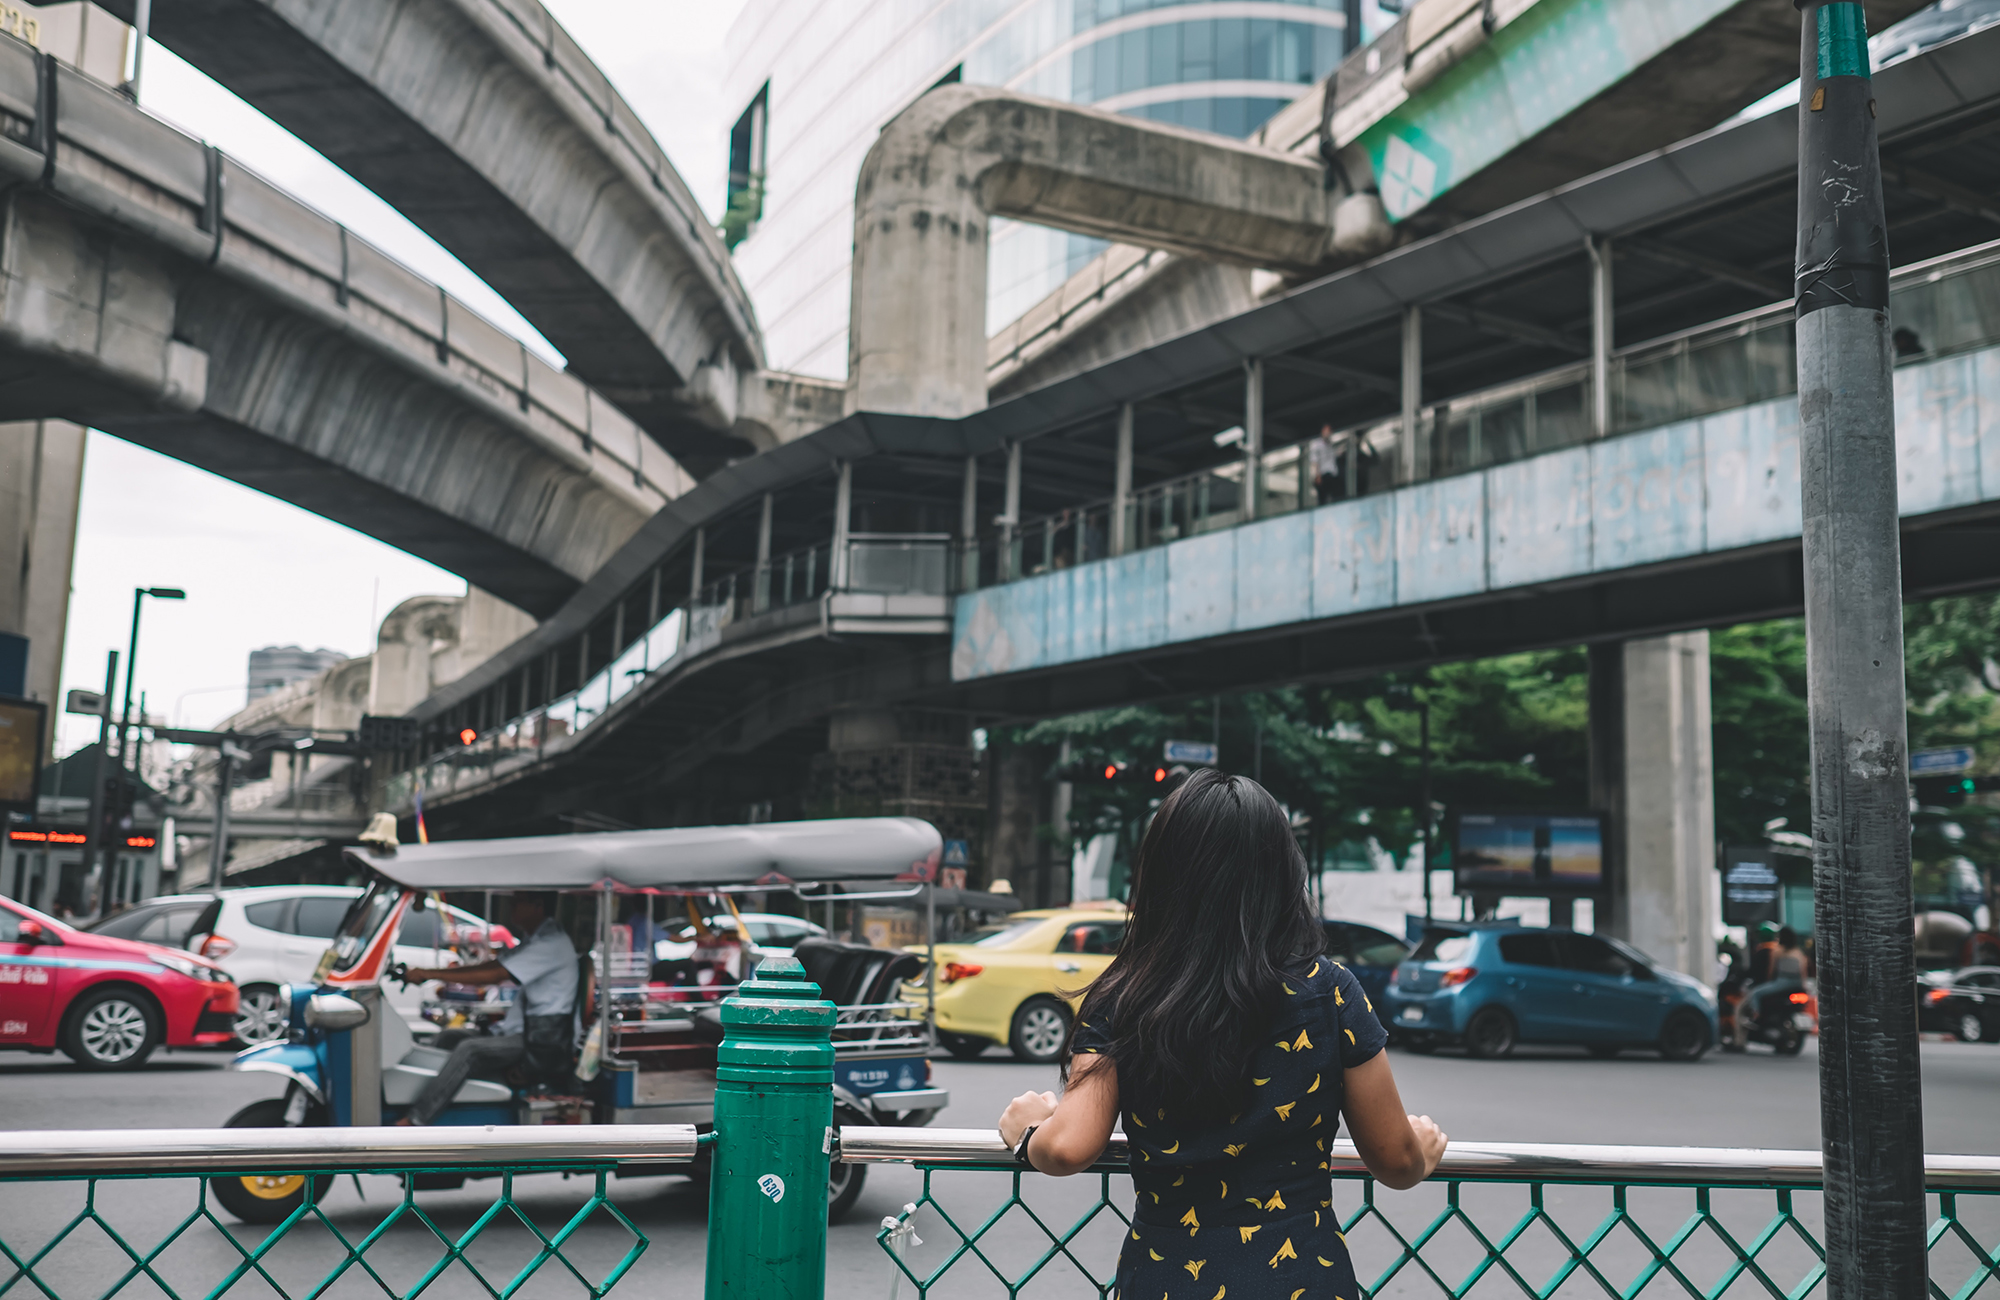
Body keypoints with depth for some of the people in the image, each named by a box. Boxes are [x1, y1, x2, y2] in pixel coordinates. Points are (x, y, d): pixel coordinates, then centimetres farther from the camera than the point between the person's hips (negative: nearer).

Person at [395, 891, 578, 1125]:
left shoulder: (553, 943, -17)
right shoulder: (536, 940, 16)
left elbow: (494, 974, -23)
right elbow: (491, 966, 12)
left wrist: (430, 973, -21)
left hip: (545, 1046, -10)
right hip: (527, 1033, 10)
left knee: (469, 1049, -25)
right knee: (448, 1038, 2)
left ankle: (414, 1119, -25)